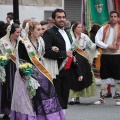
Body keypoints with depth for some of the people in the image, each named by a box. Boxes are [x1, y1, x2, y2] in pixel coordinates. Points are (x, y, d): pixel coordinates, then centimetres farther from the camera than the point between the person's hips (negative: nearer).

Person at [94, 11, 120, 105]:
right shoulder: (103, 29, 6)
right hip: (105, 55, 3)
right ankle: (102, 98, 17)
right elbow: (97, 41, -1)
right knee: (104, 76, 9)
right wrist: (107, 46, -12)